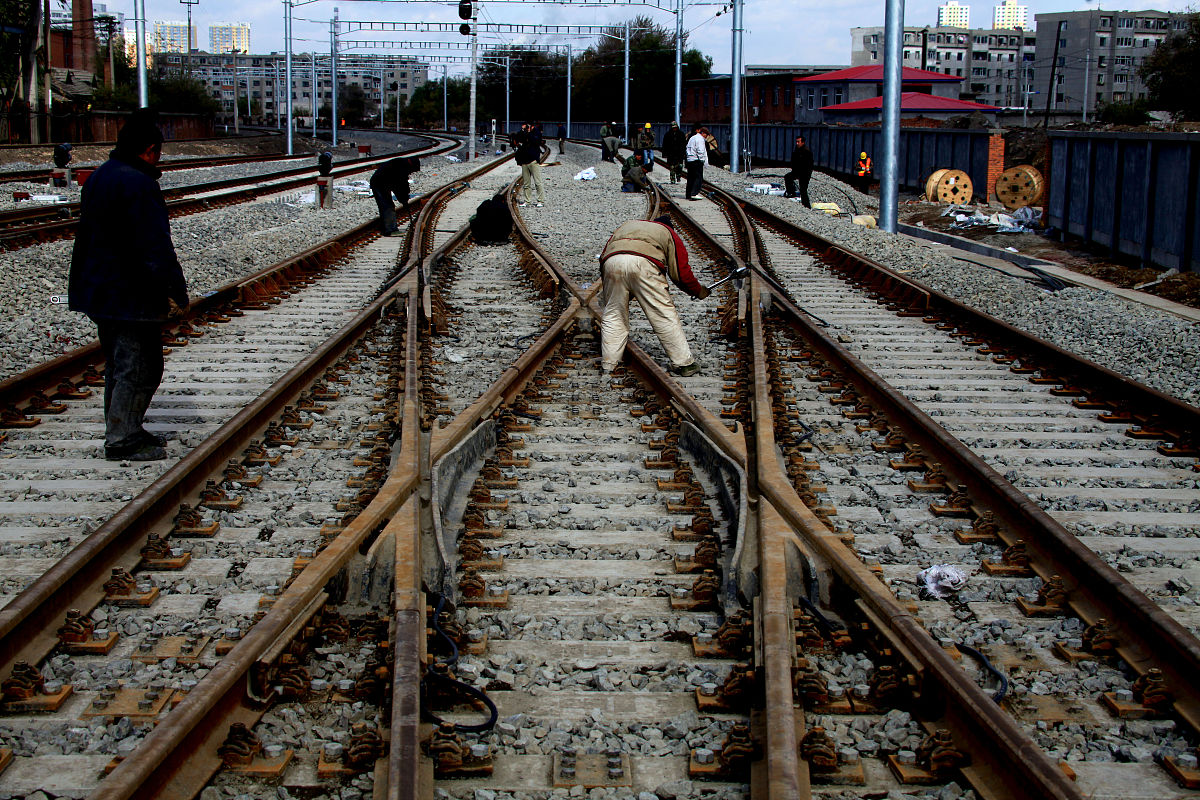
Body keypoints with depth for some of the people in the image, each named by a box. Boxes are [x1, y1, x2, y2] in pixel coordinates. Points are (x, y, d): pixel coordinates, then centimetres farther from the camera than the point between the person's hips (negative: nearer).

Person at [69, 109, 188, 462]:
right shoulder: (139, 185, -20)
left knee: (118, 365, 18)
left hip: (99, 293, 10)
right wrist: (176, 293, -17)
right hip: (133, 296, -10)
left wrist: (84, 284, 24)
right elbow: (156, 248, -22)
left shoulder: (97, 178, 11)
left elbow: (87, 238, 18)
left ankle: (120, 431, 27)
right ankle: (123, 441, 1)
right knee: (139, 368, -2)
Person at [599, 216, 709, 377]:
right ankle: (684, 363, 7)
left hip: (611, 261, 3)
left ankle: (608, 364, 15)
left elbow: (604, 255, 34)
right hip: (644, 263, -3)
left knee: (613, 315, 16)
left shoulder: (627, 225, 41)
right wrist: (698, 291, 38)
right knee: (664, 315, 3)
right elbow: (680, 272, 23)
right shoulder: (668, 233, 30)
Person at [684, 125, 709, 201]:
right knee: (698, 178, -9)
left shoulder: (692, 138, 19)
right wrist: (702, 160, -11)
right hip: (696, 160, -9)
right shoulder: (700, 139, -10)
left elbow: (687, 149, 22)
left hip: (689, 160, 9)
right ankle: (694, 194, -19)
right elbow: (700, 151, -16)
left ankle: (688, 194, 15)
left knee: (691, 178, 13)